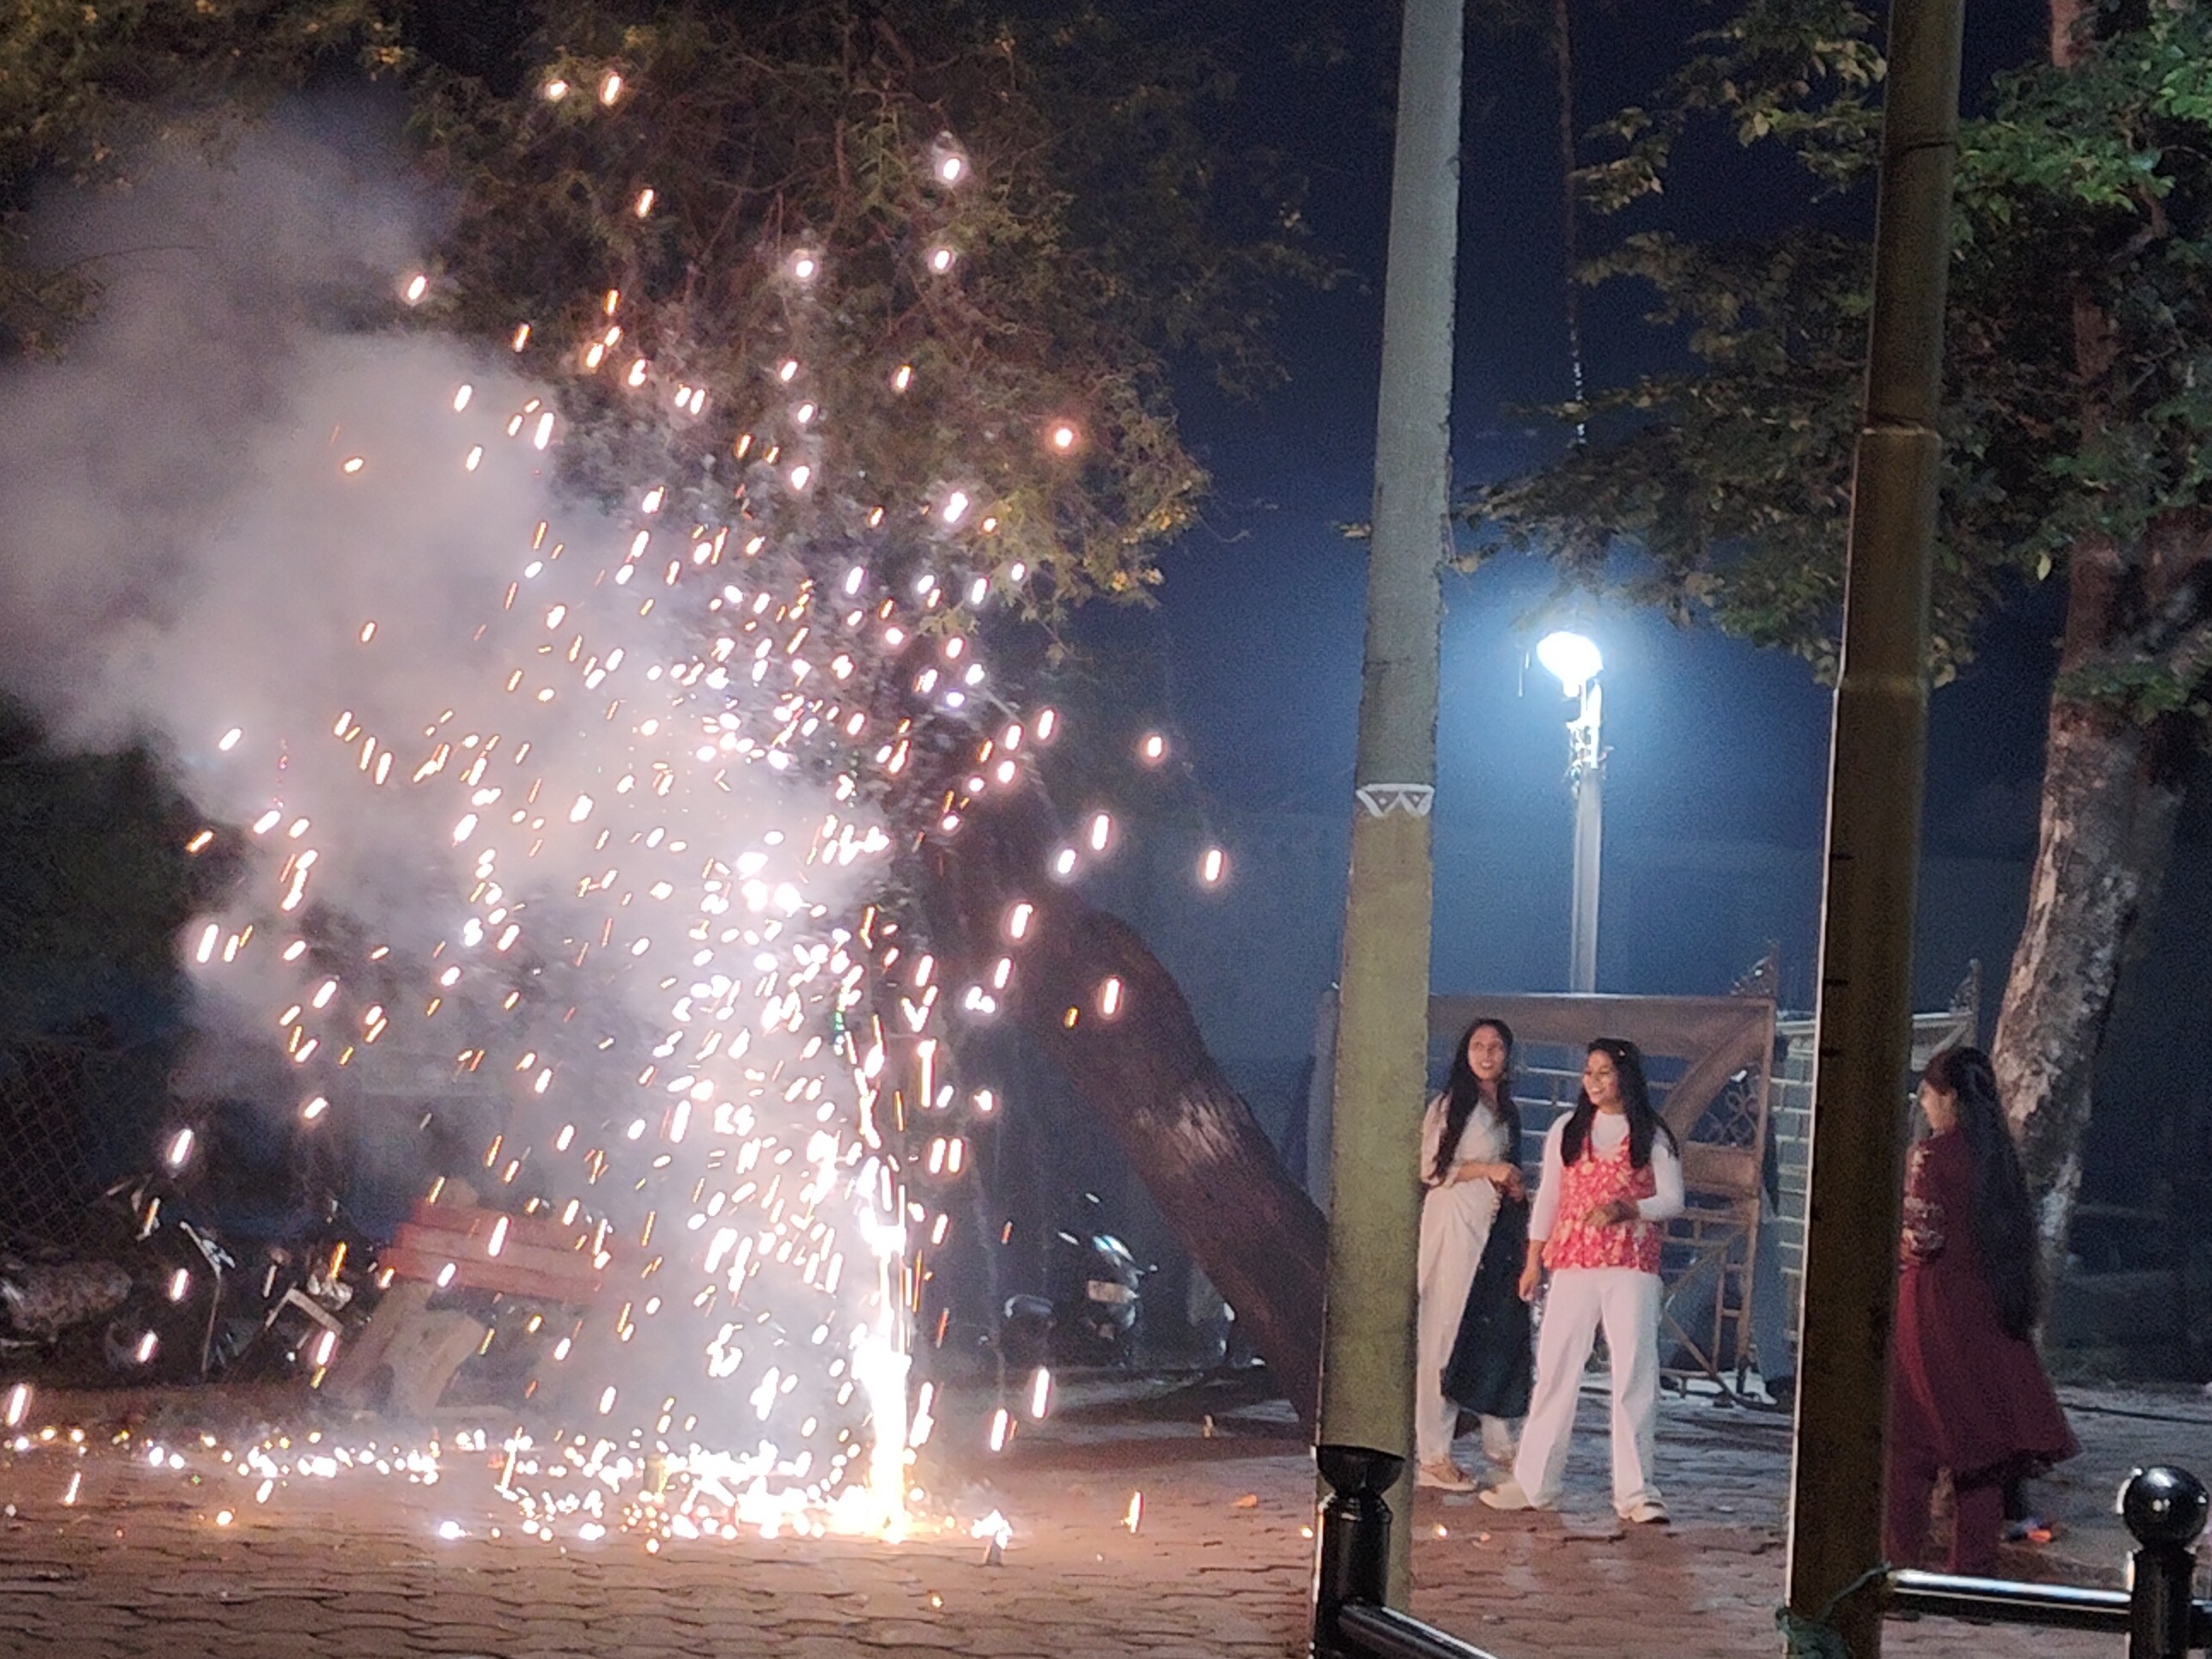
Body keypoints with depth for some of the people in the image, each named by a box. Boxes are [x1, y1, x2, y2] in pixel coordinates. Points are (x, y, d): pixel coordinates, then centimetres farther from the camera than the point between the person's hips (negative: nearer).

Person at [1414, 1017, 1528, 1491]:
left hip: (1495, 1222, 7)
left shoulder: (1507, 1112, 19)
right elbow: (1430, 1167, -7)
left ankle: (1500, 1443, 10)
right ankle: (1432, 1455, -7)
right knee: (1445, 1332, -7)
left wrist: (1515, 1186, 8)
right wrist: (1487, 1169, -12)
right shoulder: (1450, 1104, -2)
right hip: (1454, 1224, -7)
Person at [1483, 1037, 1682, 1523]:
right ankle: (1533, 1482, 5)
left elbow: (1672, 1200, 1)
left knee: (1635, 1373, -5)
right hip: (1573, 1264, 2)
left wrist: (1625, 1209, -17)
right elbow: (1547, 1196, 15)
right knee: (1555, 1368, 1)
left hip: (1632, 1268, -2)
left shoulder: (1653, 1137, 5)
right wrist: (1533, 1259, 10)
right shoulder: (1567, 1131, 12)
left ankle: (1635, 1489, -1)